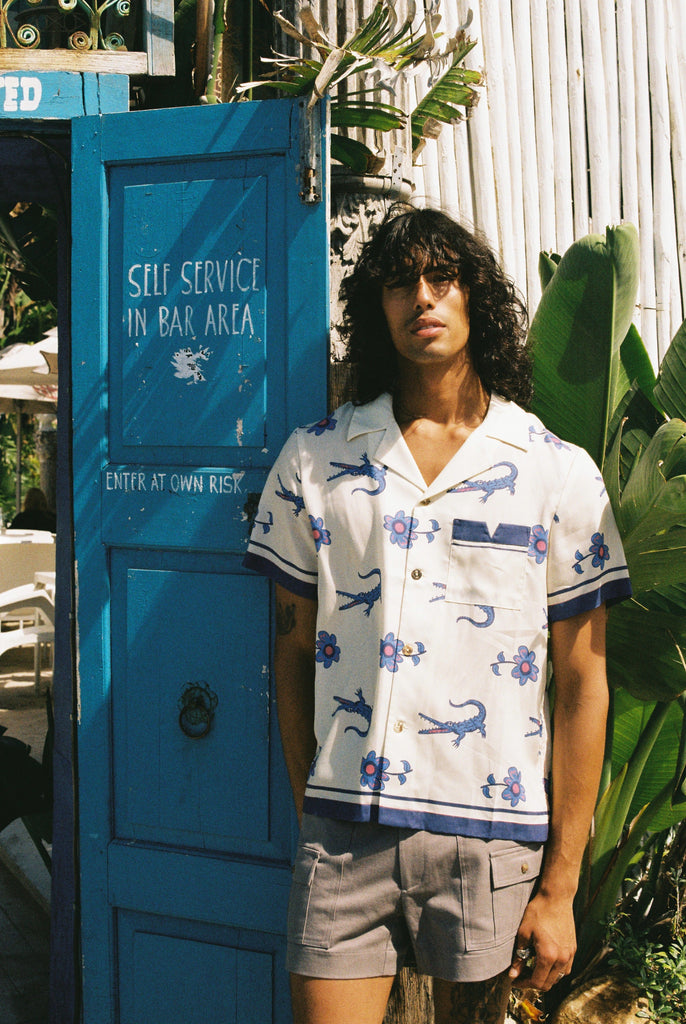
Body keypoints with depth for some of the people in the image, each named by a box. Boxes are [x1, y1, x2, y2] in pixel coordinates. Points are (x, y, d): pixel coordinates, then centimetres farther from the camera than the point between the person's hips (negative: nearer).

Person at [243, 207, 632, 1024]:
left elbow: (582, 686, 0)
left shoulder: (559, 473, 0)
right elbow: (295, 649, 10)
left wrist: (559, 886, -2)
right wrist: (310, 814, 5)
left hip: (493, 834, 0)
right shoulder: (314, 460, 5)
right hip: (344, 828, 1)